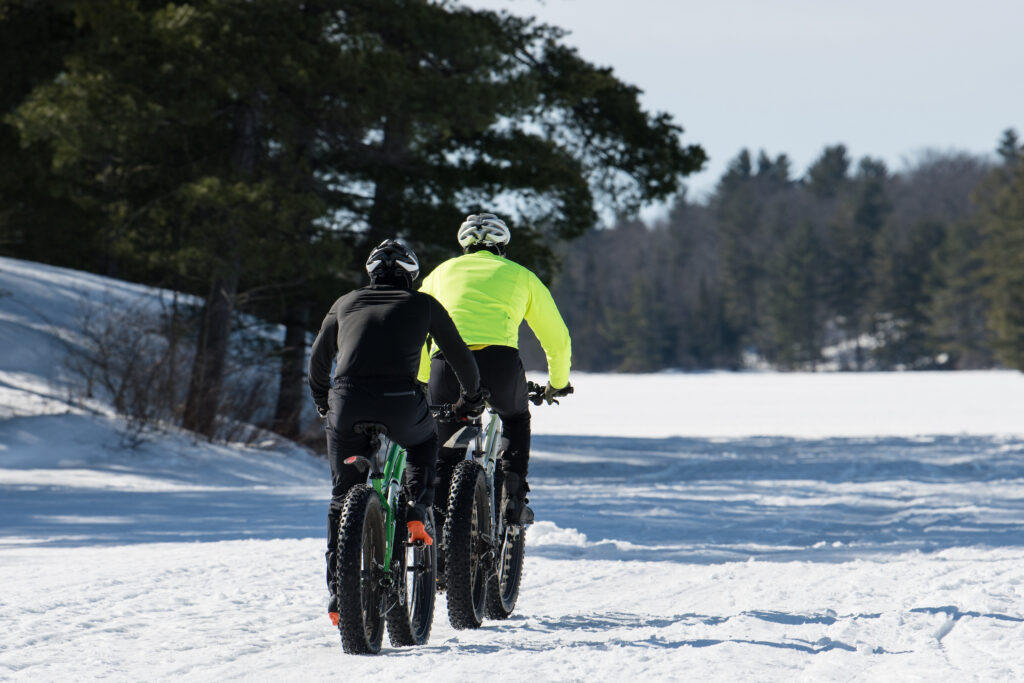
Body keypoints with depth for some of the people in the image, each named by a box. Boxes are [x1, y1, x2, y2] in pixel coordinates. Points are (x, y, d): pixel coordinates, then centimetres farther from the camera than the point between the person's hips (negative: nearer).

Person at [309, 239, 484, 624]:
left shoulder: (346, 304, 24)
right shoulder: (423, 305, 18)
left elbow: (318, 361, 34)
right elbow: (460, 358, 23)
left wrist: (323, 403, 51)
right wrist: (471, 398, 41)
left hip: (347, 406, 1)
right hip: (401, 402, -1)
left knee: (343, 498, 16)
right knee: (424, 441, 35)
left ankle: (338, 596, 11)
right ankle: (416, 513, 14)